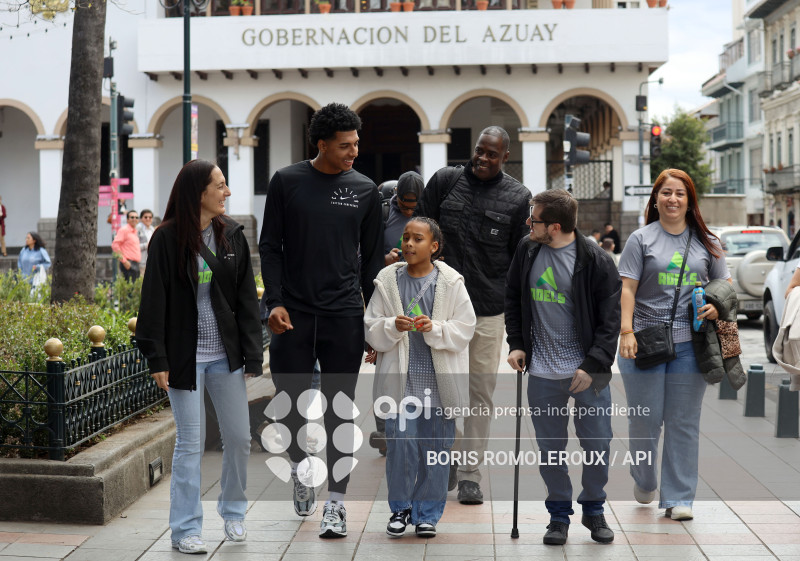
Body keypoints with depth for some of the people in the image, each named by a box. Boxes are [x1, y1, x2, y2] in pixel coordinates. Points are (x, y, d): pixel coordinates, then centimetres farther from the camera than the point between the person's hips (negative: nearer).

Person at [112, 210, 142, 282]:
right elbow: (115, 245, -15)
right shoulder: (124, 230, -6)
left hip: (136, 264, 9)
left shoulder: (135, 232, 19)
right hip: (128, 265, -9)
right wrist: (124, 260, -17)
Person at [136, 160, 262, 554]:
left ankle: (233, 512, 30)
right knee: (190, 444, -1)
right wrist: (157, 359, -12)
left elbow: (247, 299, 6)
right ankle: (185, 530, 9)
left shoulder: (232, 235, 5)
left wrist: (252, 355, 0)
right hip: (185, 356, -4)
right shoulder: (168, 239, -7)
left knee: (239, 437, 9)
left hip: (226, 355, 4)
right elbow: (154, 301, -7)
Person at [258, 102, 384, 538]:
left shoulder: (365, 190, 6)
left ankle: (336, 503, 7)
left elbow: (371, 257, 10)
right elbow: (269, 246, 4)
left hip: (344, 316, 1)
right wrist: (274, 301, -7)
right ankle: (300, 464, 33)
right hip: (293, 314, 0)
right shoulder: (286, 182, 2)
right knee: (288, 400, 2)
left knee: (340, 410, 1)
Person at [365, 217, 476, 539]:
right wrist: (393, 326, -14)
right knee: (400, 446, -4)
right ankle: (400, 508, 17)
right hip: (400, 379, 0)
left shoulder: (451, 282, 2)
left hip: (440, 380, 0)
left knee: (436, 447, 6)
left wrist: (434, 328, -17)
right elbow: (371, 330, 6)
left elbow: (464, 330, -1)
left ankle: (427, 513, 20)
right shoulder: (388, 281, 4)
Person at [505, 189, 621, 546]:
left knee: (597, 447, 4)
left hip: (588, 372, -3)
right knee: (550, 449, 8)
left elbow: (611, 319, -8)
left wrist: (592, 365, -13)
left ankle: (594, 509, 26)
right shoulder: (527, 250, 1)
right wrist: (516, 344, 8)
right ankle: (559, 514, 23)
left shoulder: (595, 261, -11)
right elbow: (513, 298, 16)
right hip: (542, 373, 3)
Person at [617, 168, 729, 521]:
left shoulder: (706, 242, 11)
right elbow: (626, 288, -3)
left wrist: (717, 307, -4)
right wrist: (626, 332, -14)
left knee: (684, 422, 3)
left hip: (691, 343, 2)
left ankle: (678, 497, 10)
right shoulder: (641, 239, 3)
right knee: (644, 419, 3)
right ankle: (644, 482, 29)